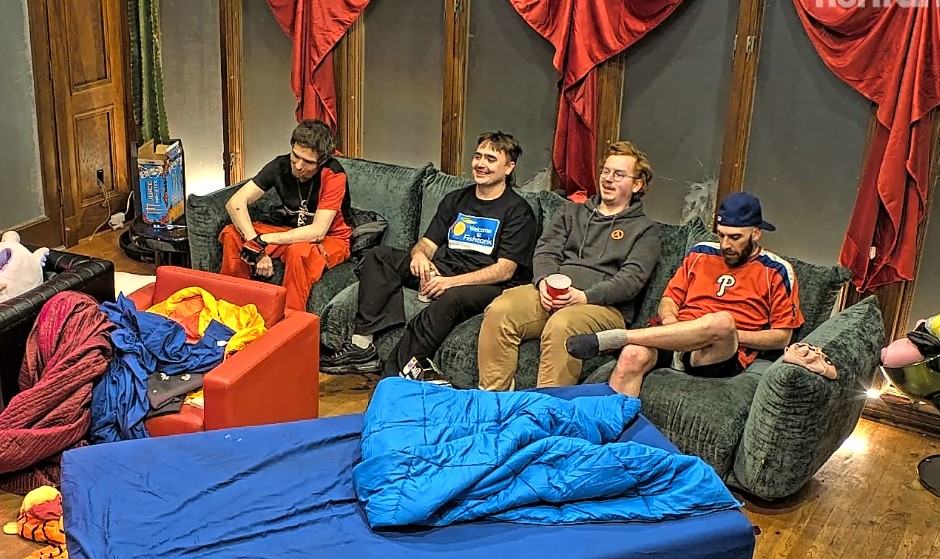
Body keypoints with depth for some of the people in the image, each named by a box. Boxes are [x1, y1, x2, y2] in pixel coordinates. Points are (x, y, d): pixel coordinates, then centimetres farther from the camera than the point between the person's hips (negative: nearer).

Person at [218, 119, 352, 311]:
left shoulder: (333, 174, -26)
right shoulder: (281, 165, -13)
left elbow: (317, 232, -31)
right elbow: (235, 203, -18)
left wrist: (262, 241, -33)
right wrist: (254, 241, -35)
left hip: (331, 237, -5)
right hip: (291, 230, 5)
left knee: (298, 251, -39)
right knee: (231, 234, -14)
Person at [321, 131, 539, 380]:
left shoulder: (517, 211, -1)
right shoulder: (455, 200, 19)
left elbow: (505, 270, -11)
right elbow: (428, 243, 15)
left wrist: (451, 282, -23)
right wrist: (419, 255, -13)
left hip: (486, 285, -6)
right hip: (442, 270, 7)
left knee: (452, 298, -40)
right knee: (379, 256, -9)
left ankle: (395, 372, -34)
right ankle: (361, 345, -21)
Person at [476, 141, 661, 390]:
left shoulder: (645, 229, 14)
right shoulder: (572, 211, 28)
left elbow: (632, 278, -1)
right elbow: (546, 250, 16)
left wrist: (586, 296, -17)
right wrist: (544, 281, -8)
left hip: (603, 305, -4)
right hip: (551, 293, 4)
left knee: (560, 325, -39)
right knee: (499, 310, -27)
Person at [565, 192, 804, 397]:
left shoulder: (776, 272, 9)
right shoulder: (701, 253, 21)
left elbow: (782, 337, 6)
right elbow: (670, 299, 22)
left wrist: (729, 335, -8)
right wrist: (670, 321, -3)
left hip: (722, 357, -3)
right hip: (674, 339, 3)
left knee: (723, 322, -39)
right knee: (633, 355, -33)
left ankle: (608, 338, -36)